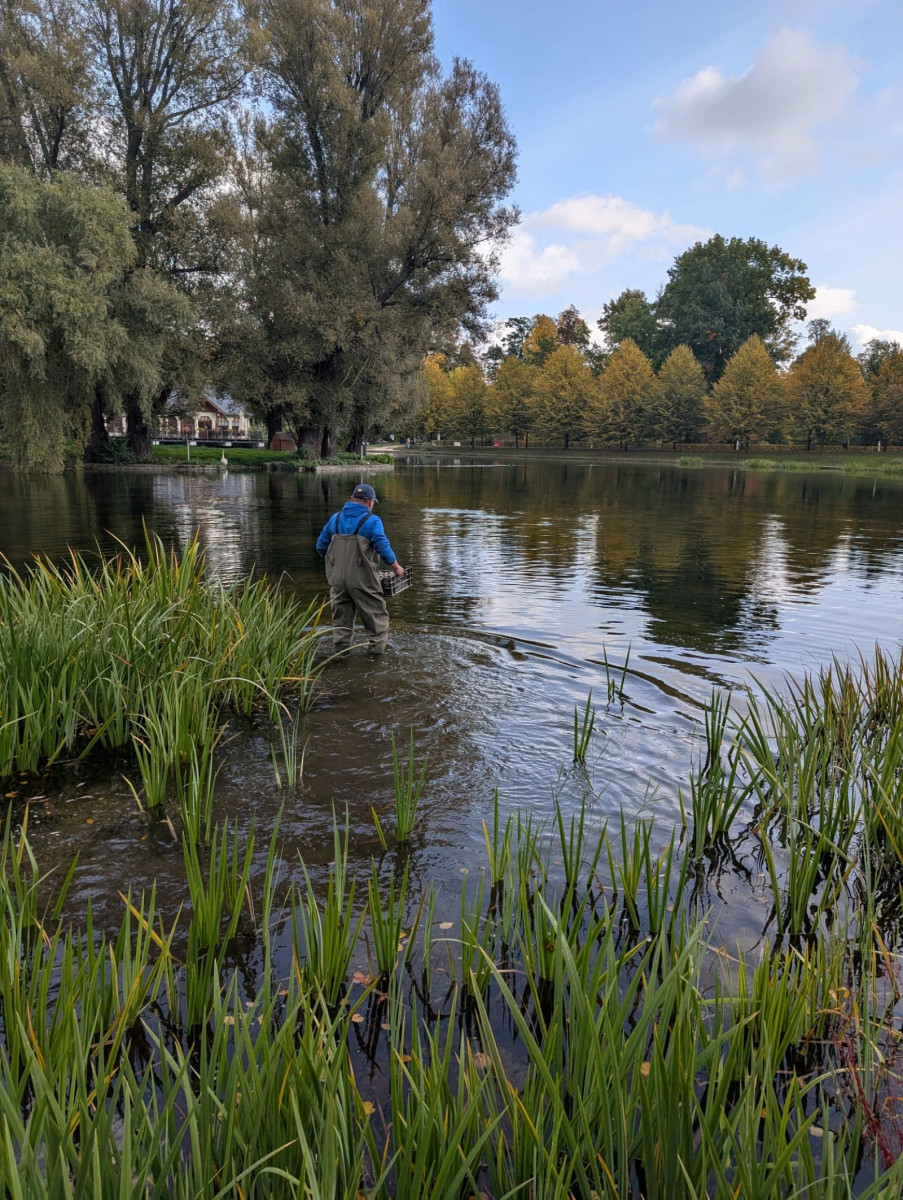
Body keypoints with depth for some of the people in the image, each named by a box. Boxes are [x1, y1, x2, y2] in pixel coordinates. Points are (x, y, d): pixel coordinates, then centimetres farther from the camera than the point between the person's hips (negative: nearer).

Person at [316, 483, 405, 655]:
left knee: (341, 615, 16)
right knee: (376, 614, 8)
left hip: (337, 578, 5)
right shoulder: (372, 520, -7)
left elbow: (321, 546, 12)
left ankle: (341, 647, 18)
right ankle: (378, 646, 9)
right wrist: (396, 566, 4)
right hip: (363, 579, -5)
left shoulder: (335, 518, 9)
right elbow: (383, 548, -11)